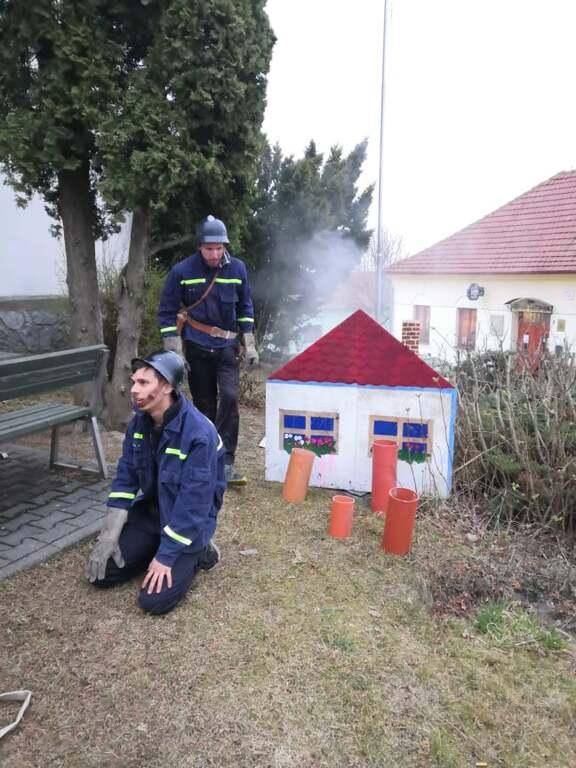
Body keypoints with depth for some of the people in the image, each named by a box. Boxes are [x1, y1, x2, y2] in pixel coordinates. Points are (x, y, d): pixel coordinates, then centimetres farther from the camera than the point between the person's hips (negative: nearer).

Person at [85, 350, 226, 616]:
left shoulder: (199, 433, -30)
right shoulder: (139, 422, -7)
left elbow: (193, 503, -27)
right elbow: (125, 477, 1)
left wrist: (165, 556, -21)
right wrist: (109, 535, -4)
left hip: (188, 522, -6)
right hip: (150, 510, 6)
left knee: (154, 600, -14)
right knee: (101, 574, -2)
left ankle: (197, 554, 10)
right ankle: (152, 551, 18)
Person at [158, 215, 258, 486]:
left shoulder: (237, 268, -3)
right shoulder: (181, 271, -9)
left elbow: (245, 308, 9)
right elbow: (167, 313, -4)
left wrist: (249, 346, 5)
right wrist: (174, 352, -9)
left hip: (227, 347, 1)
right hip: (196, 349, -1)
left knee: (229, 397, -15)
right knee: (204, 405, 7)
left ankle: (225, 463, -7)